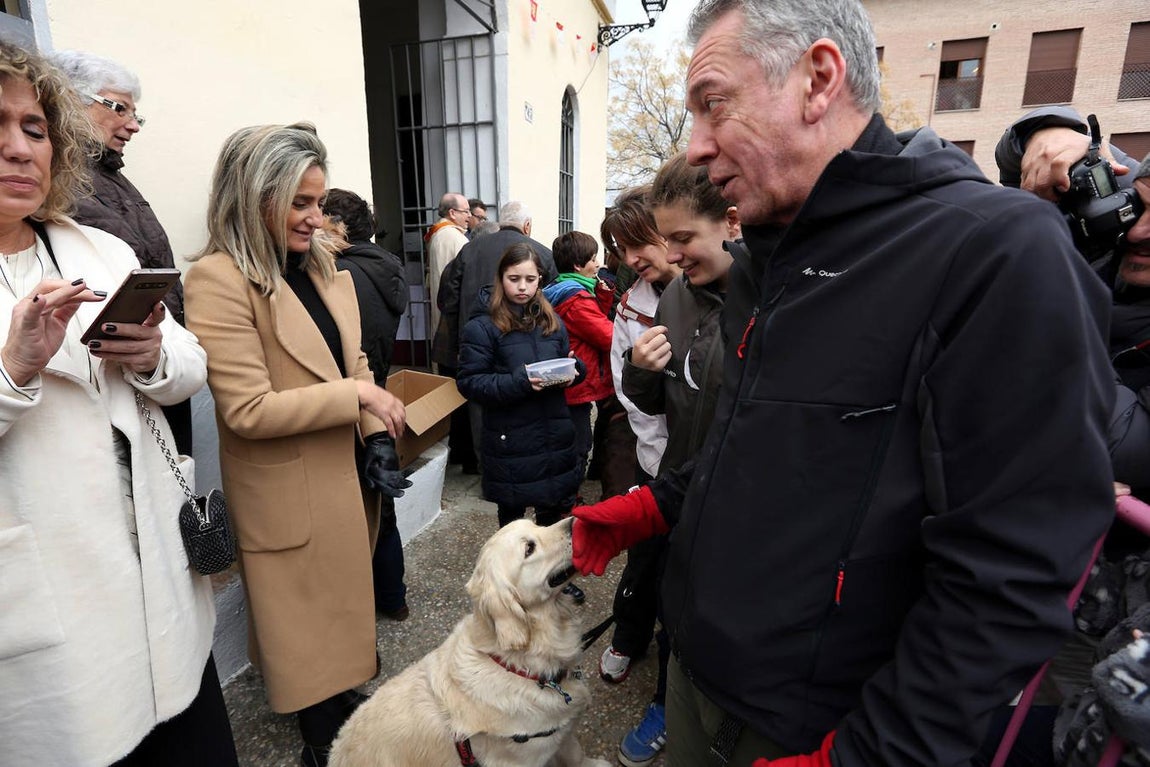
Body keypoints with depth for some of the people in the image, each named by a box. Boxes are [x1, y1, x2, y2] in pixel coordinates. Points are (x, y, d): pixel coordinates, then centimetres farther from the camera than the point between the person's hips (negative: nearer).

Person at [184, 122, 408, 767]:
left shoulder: (325, 267, 7)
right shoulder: (219, 278, -18)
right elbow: (248, 411, -23)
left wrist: (379, 440, -4)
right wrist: (355, 394, -21)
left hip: (348, 478, 7)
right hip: (290, 499, -7)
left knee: (348, 601, 23)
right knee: (311, 622, 13)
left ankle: (343, 701, 46)